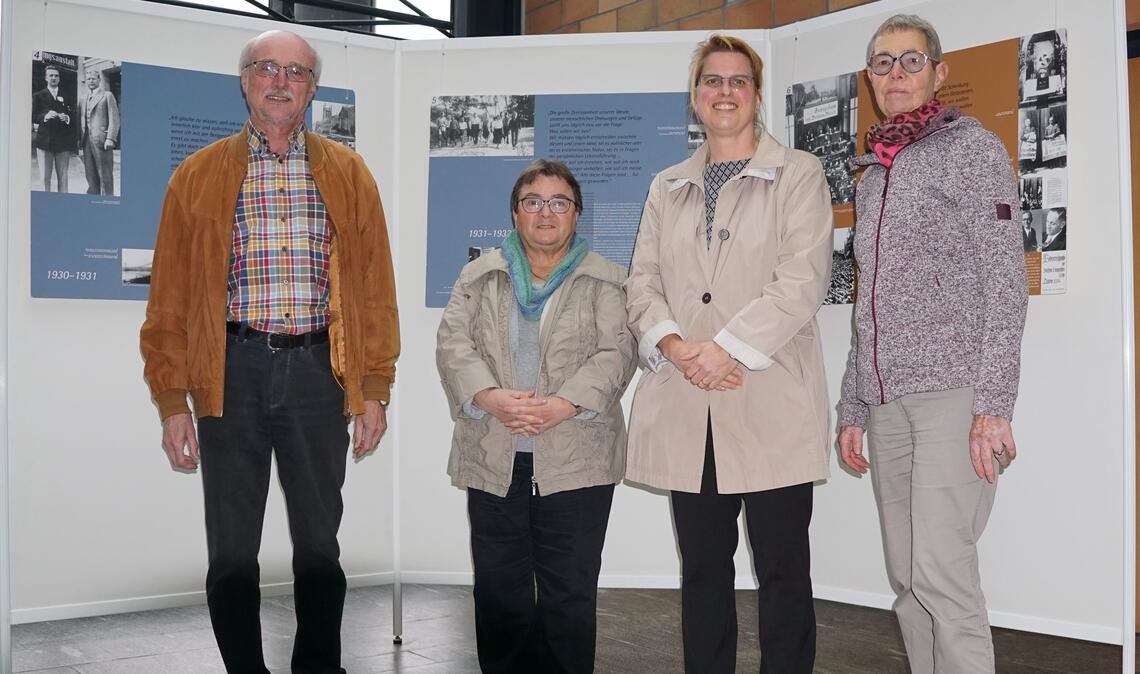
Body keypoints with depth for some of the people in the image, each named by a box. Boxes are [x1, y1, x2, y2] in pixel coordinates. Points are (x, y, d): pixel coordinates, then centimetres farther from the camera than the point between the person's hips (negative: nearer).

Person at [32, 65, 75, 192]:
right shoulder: (38, 96, 11)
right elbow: (32, 117, 4)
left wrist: (67, 118, -12)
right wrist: (45, 116, -14)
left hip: (63, 141, 1)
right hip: (45, 140, -1)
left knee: (63, 177, 0)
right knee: (45, 177, -4)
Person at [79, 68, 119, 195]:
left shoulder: (107, 95, 4)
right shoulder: (83, 99, 21)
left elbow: (114, 119, -4)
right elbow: (81, 120, 20)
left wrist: (110, 139, -14)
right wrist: (79, 140, 7)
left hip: (102, 141, -6)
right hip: (87, 142, 6)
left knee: (105, 175, -5)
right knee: (91, 176, 6)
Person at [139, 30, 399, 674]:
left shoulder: (348, 174, 7)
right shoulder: (198, 176, 6)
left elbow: (375, 285, 5)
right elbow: (171, 295, 3)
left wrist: (374, 389, 0)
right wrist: (173, 400, -2)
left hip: (317, 370, 0)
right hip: (231, 371, 0)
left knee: (319, 542, 10)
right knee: (232, 549, 8)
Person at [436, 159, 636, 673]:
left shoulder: (605, 280, 6)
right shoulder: (479, 276, 13)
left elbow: (617, 352, -4)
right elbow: (453, 344, 2)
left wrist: (562, 405, -19)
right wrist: (490, 398, -16)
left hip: (576, 461, -2)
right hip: (493, 459, 2)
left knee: (570, 593, 3)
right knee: (498, 590, 9)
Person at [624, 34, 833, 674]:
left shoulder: (799, 174, 5)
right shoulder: (668, 188, 18)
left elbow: (803, 280, -7)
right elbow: (643, 281, 11)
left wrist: (726, 349, -15)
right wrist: (672, 345, -9)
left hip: (770, 404, -4)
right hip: (686, 407, 4)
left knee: (783, 570, 2)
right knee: (703, 568, 10)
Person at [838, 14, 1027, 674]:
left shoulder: (972, 147, 2)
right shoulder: (873, 173, 20)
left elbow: (1005, 279, -6)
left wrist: (994, 404, -15)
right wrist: (853, 409, 17)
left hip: (954, 392, -6)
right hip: (887, 400, 6)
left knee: (940, 569, -14)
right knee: (907, 578, 6)